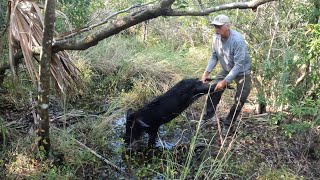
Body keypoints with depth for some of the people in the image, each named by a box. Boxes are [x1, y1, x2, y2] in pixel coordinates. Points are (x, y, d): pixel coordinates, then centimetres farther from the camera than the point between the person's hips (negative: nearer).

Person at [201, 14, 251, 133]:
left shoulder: (237, 40, -35)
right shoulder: (216, 37, -16)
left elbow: (239, 65, -34)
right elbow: (214, 56, -3)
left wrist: (225, 82, -35)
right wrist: (207, 72, -14)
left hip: (242, 72, -5)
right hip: (226, 69, 5)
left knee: (239, 100, -6)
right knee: (213, 90, 0)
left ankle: (228, 124, 13)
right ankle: (208, 117, 18)